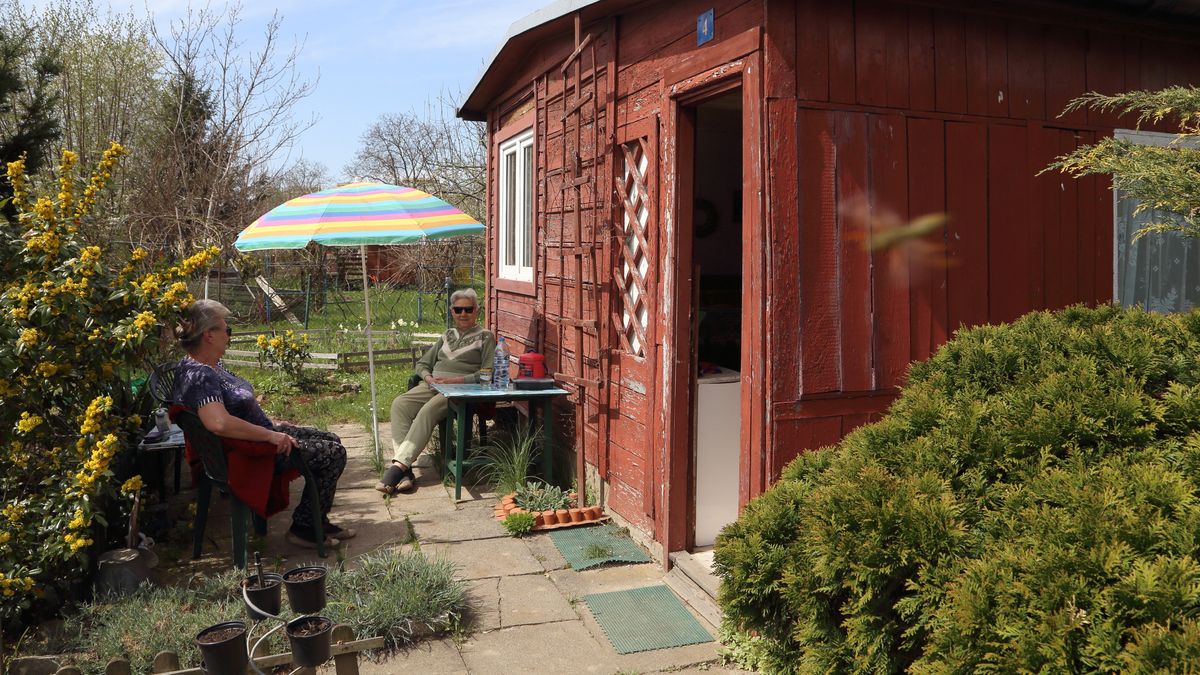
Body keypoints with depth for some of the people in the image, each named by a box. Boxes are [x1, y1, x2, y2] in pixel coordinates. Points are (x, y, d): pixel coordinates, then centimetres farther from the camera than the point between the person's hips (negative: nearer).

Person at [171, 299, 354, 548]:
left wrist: (272, 424, 15)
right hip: (246, 455, -11)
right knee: (333, 454, -11)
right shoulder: (198, 376, -26)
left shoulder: (211, 366, 7)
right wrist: (271, 436, -33)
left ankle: (318, 521, 20)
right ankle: (304, 528, 2)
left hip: (263, 433, 11)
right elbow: (219, 423, -41)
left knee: (332, 440, 14)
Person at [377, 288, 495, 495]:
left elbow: (488, 374, -4)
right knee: (400, 404, -25)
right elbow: (422, 363, 27)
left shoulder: (485, 337, 9)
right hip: (433, 385, 5)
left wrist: (455, 380, -14)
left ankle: (399, 465, -40)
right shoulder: (448, 334, 27)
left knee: (428, 410, -35)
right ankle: (405, 470, -36)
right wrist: (428, 377, 2)